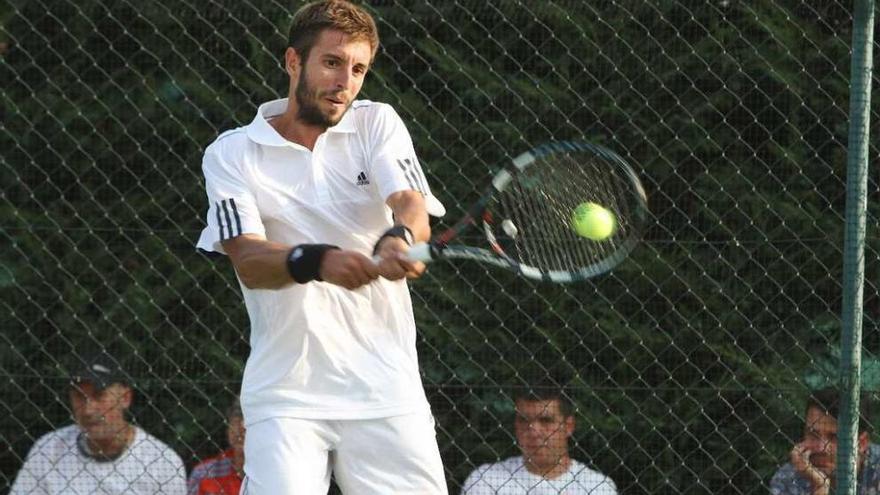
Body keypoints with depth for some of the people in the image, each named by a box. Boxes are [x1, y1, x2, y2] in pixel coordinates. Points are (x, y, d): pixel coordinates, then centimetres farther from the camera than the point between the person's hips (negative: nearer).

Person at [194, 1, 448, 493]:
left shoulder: (377, 124, 8)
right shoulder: (232, 153, 2)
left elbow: (412, 206, -9)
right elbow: (248, 260, -12)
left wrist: (398, 241, -34)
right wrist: (318, 262, -33)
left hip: (387, 391, 2)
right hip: (286, 392, -2)